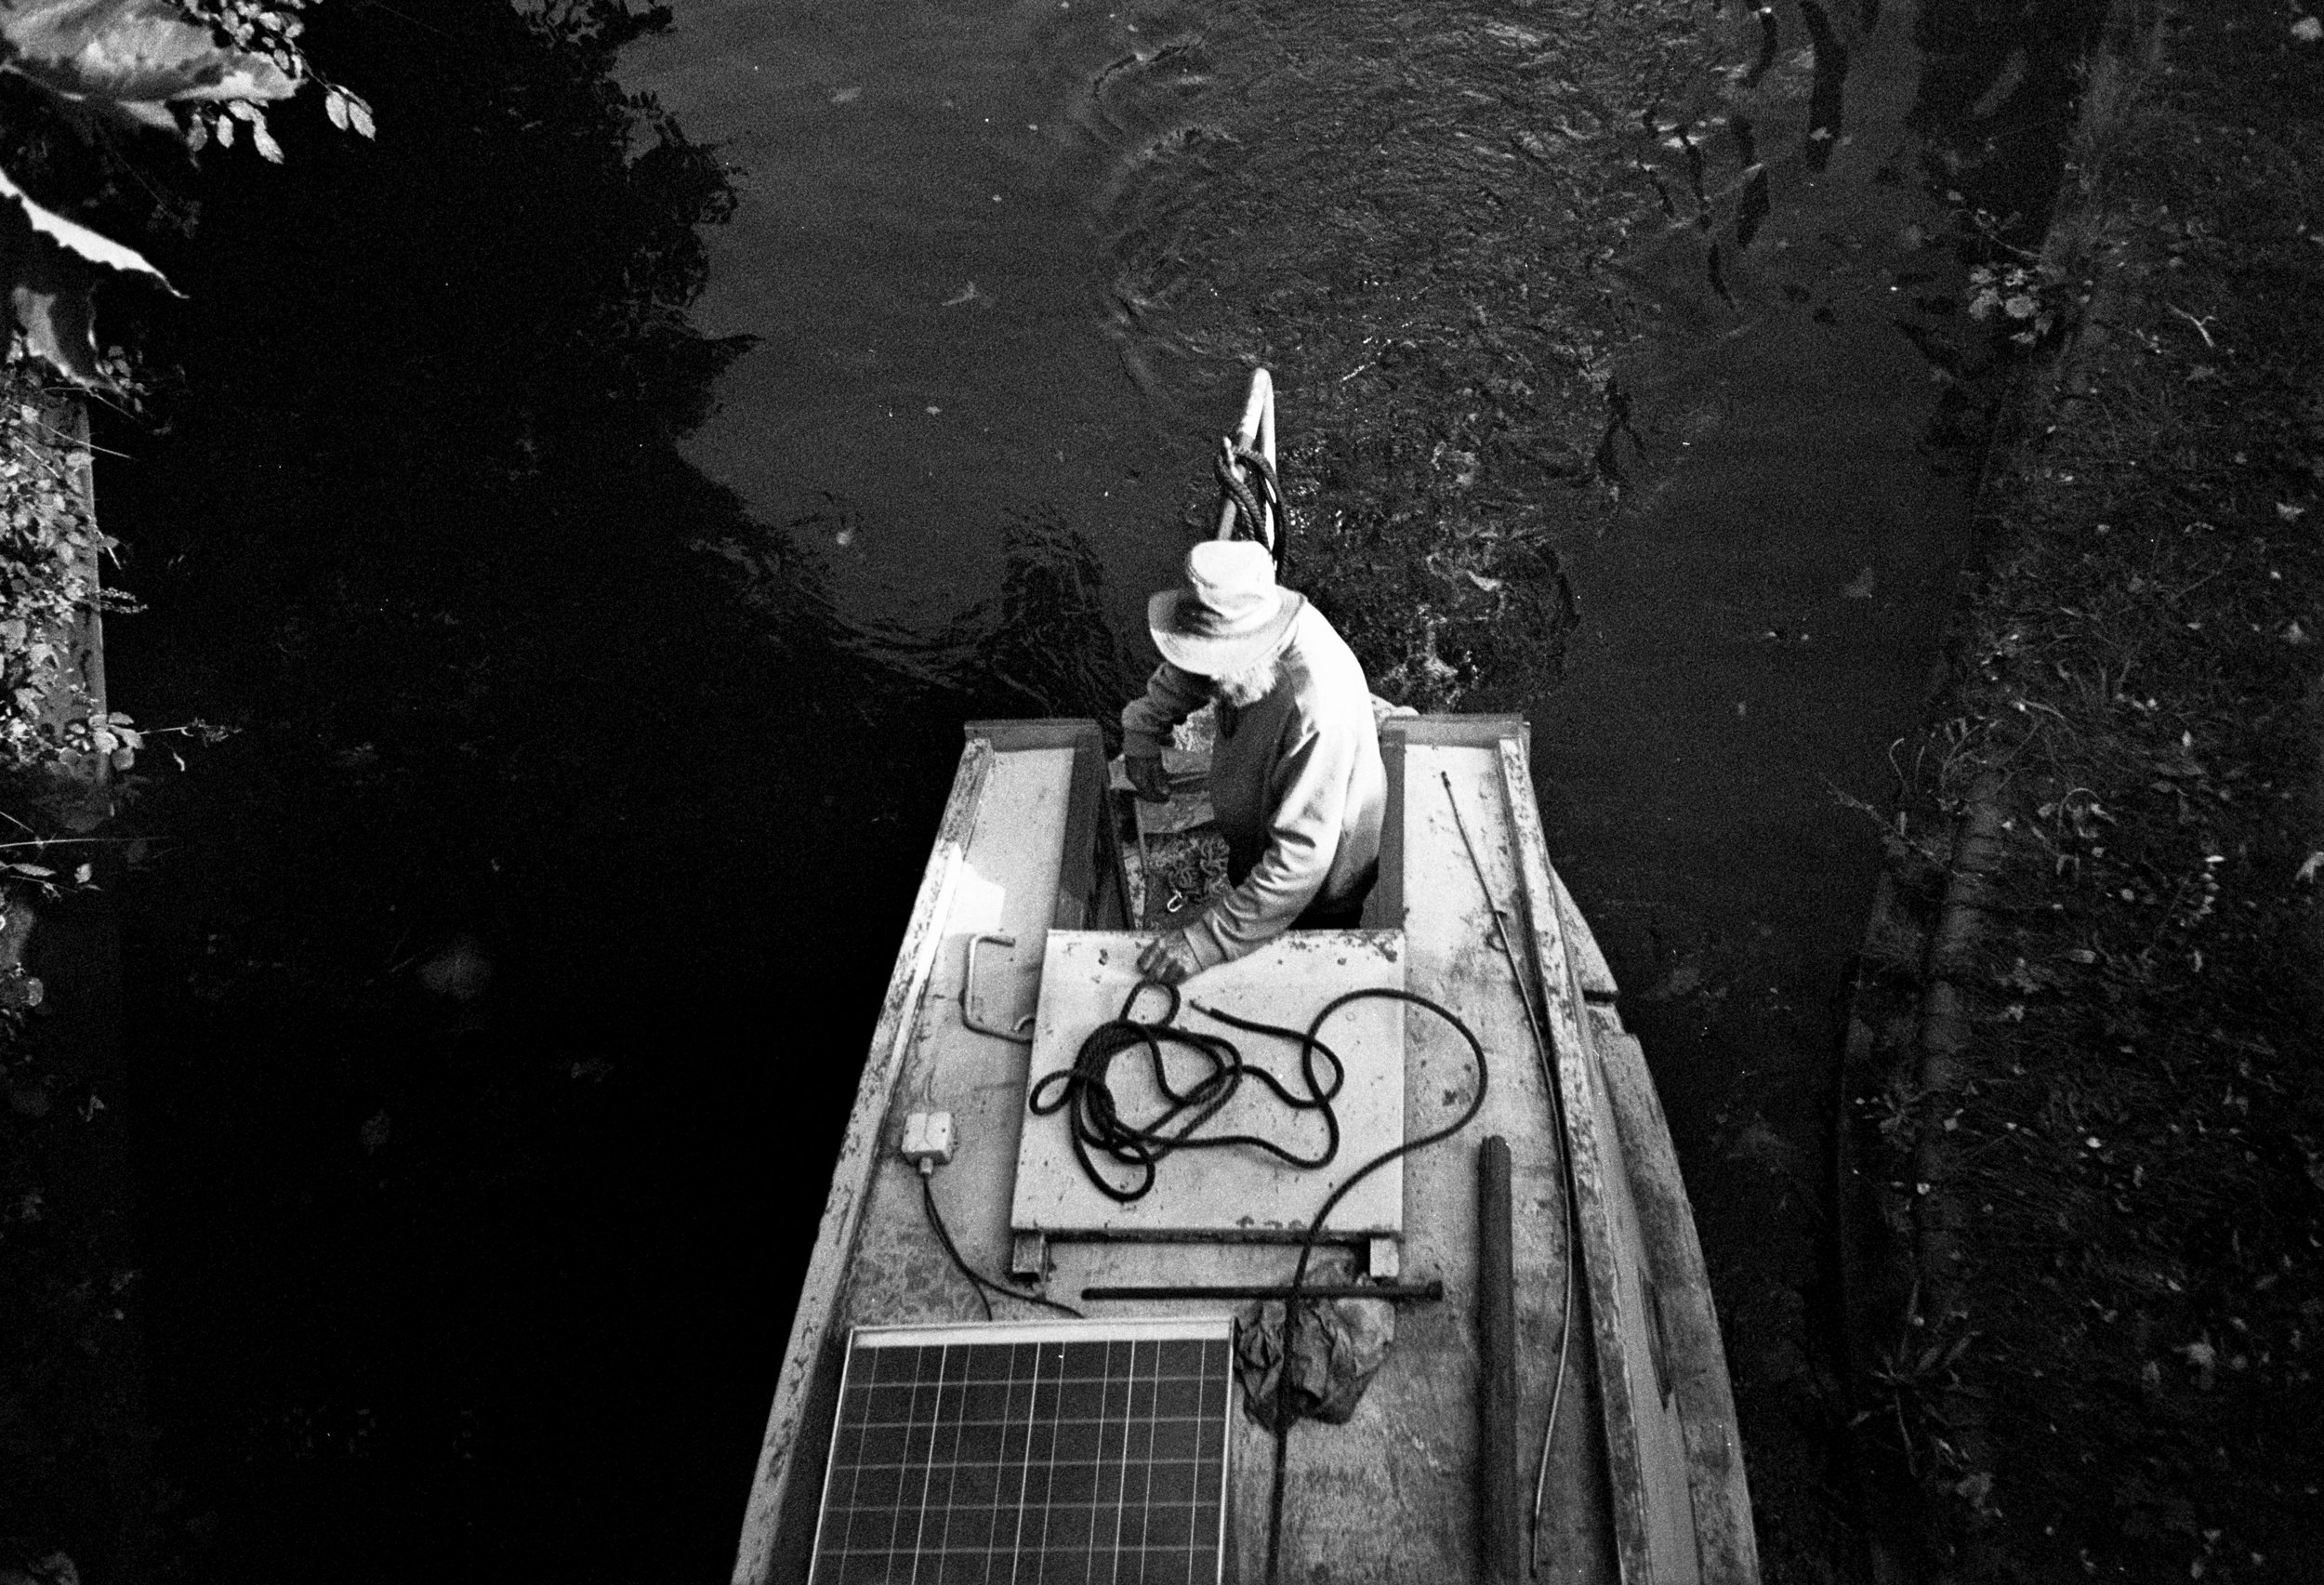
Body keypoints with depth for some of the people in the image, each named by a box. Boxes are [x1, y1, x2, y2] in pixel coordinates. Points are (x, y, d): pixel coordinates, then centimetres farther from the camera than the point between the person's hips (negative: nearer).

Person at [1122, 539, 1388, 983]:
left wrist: (1209, 940, -40)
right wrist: (1143, 732, -11)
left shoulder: (1318, 707, -45)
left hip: (1316, 903, -7)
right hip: (1255, 854, 7)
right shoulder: (1252, 619, -21)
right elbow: (1180, 677, 5)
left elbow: (1301, 858, -41)